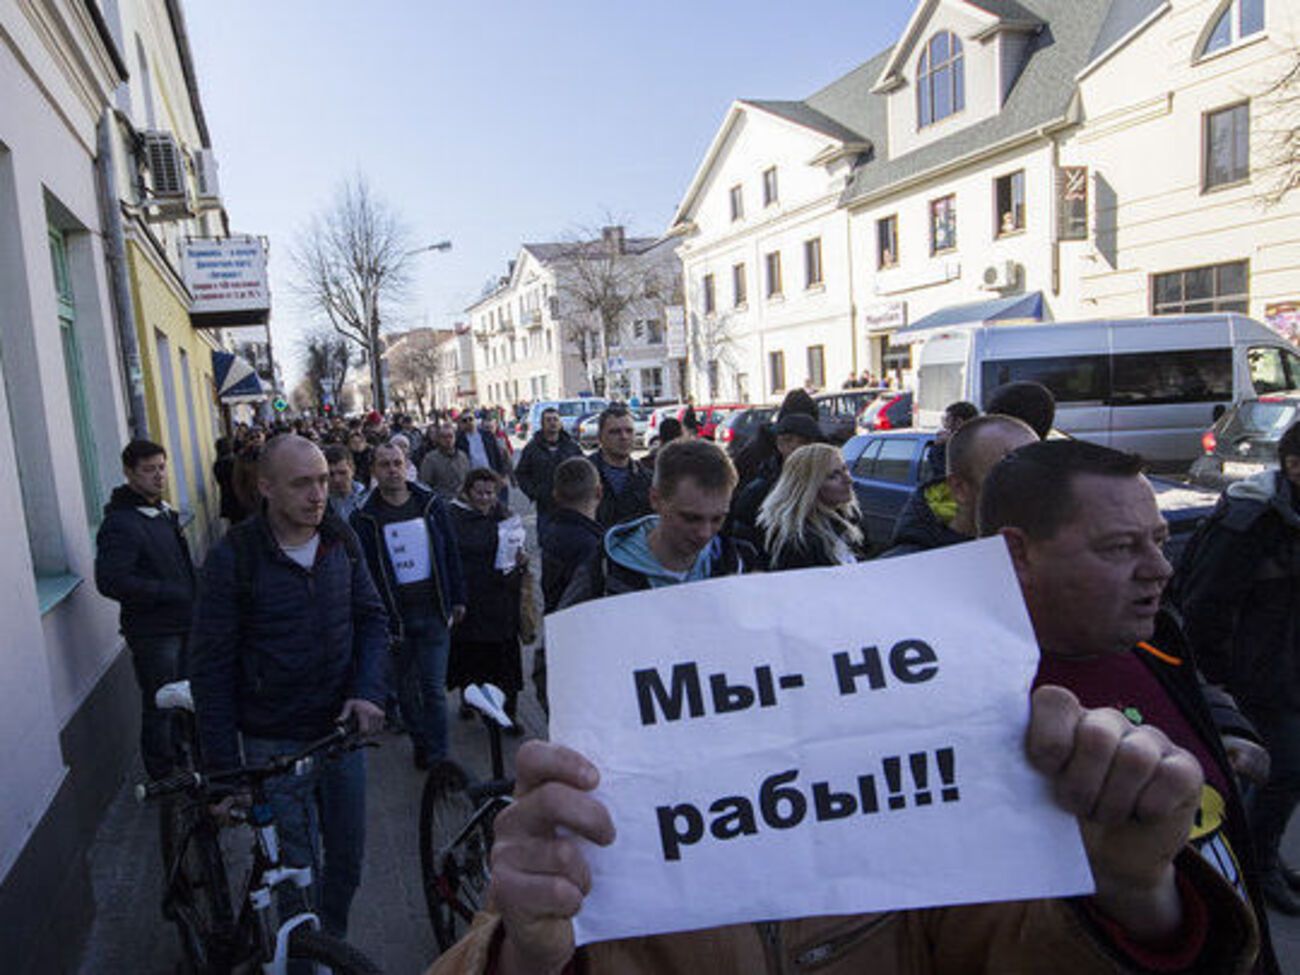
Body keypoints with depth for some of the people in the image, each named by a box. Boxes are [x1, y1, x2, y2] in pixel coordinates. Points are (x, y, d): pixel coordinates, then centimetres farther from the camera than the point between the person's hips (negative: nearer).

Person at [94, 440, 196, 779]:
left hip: (181, 622, 9)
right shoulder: (120, 522, -19)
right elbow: (110, 582, -27)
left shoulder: (162, 511, 12)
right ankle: (164, 779, 17)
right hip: (153, 629, -9)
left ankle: (179, 761, 39)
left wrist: (192, 593, 13)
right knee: (159, 705, 3)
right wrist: (170, 592, -24)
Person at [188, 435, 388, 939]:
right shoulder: (233, 558, -14)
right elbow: (210, 669, -9)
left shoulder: (341, 540, -1)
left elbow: (371, 618, 7)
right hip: (275, 744, -4)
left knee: (347, 861, 17)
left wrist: (368, 690, -10)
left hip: (342, 729, 4)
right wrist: (223, 771, -10)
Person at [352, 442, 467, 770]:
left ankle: (437, 757, 7)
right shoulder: (364, 517, -4)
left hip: (433, 611, 0)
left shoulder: (431, 504, 2)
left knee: (433, 687, -1)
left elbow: (451, 555, 8)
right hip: (394, 616, 0)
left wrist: (457, 599, 7)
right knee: (406, 687, 14)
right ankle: (420, 741, 34)